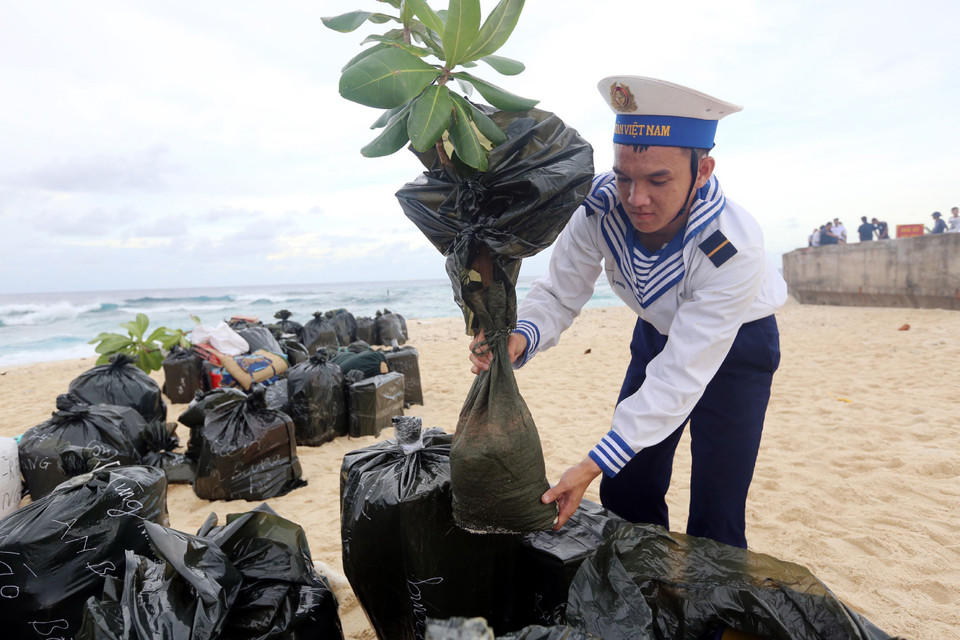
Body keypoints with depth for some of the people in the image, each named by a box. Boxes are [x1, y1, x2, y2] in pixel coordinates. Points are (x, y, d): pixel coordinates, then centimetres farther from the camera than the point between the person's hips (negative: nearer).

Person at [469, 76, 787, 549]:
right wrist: (520, 338, -42)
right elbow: (559, 295, -18)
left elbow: (680, 376, -35)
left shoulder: (734, 249, -37)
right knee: (626, 493, 8)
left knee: (715, 517, -8)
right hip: (658, 333, 4)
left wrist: (594, 464, -38)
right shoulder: (602, 208, -27)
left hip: (735, 345, -3)